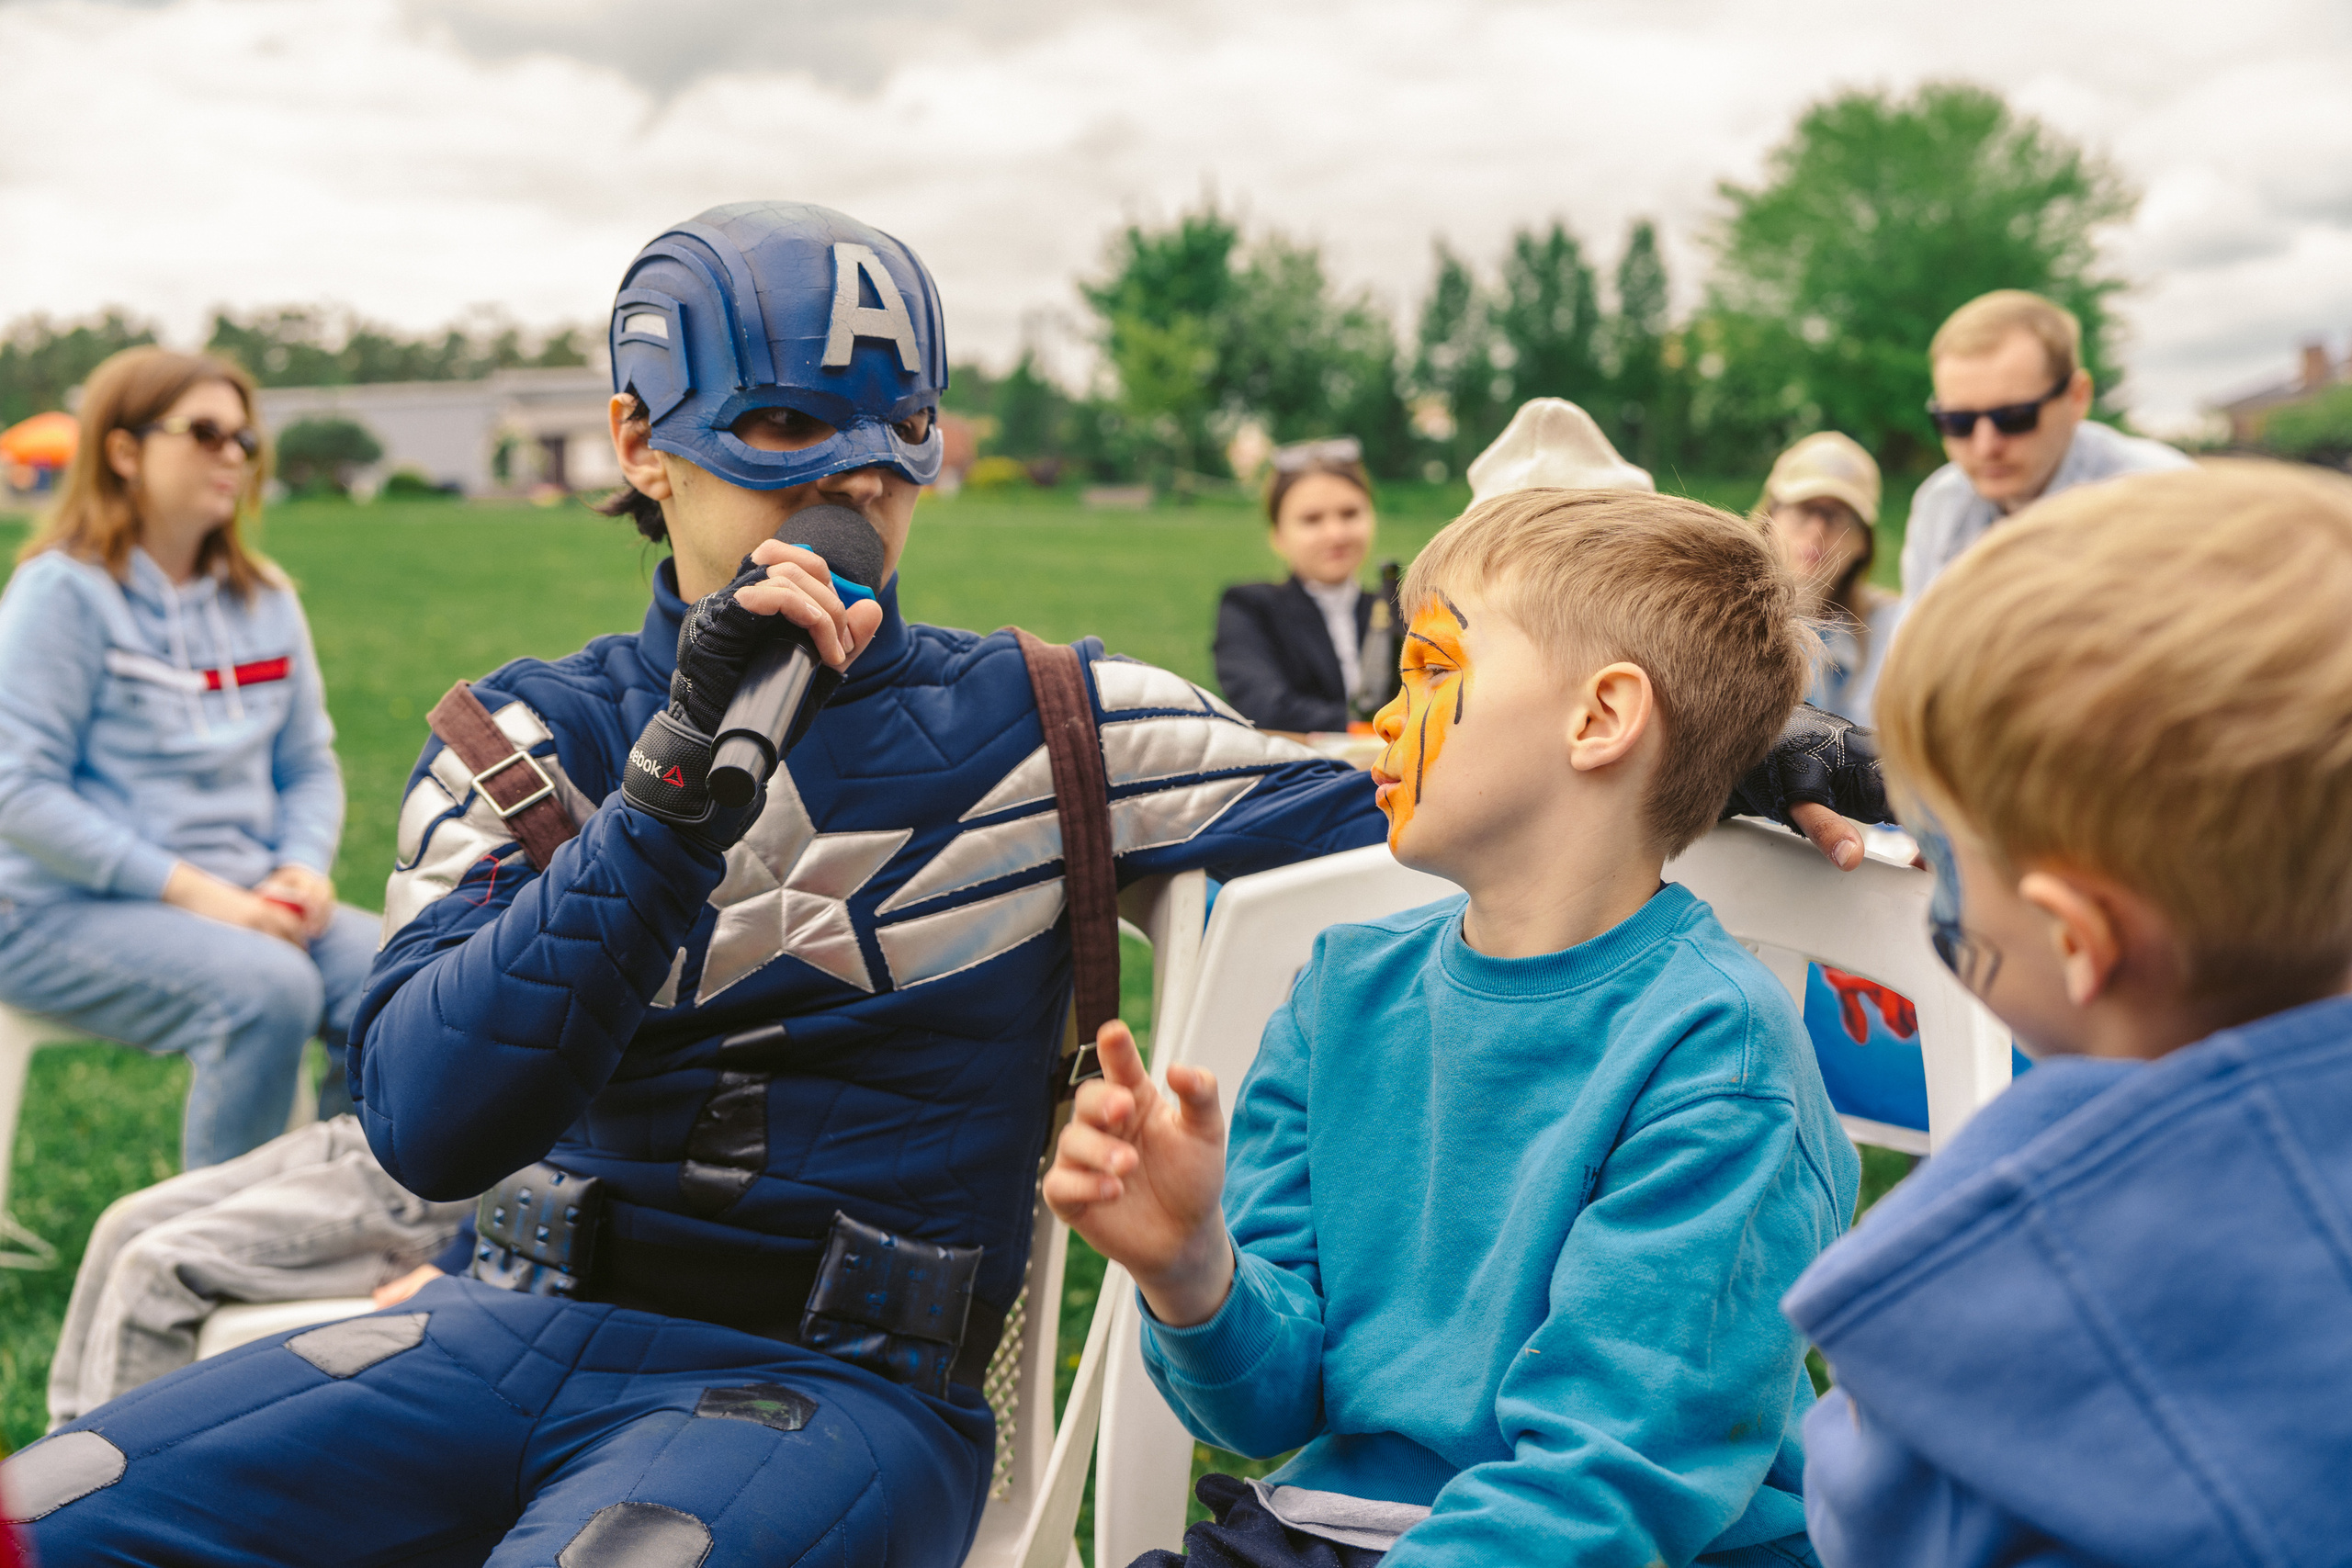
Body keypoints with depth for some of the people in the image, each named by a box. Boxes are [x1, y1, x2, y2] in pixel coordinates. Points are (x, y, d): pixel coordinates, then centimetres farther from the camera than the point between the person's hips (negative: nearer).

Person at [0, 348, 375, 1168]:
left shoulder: (265, 600, 13)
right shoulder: (66, 591, -6)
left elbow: (308, 764, 16)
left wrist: (304, 868, -6)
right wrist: (190, 890, -19)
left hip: (242, 902, 6)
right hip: (68, 912, -6)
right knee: (266, 988, -33)